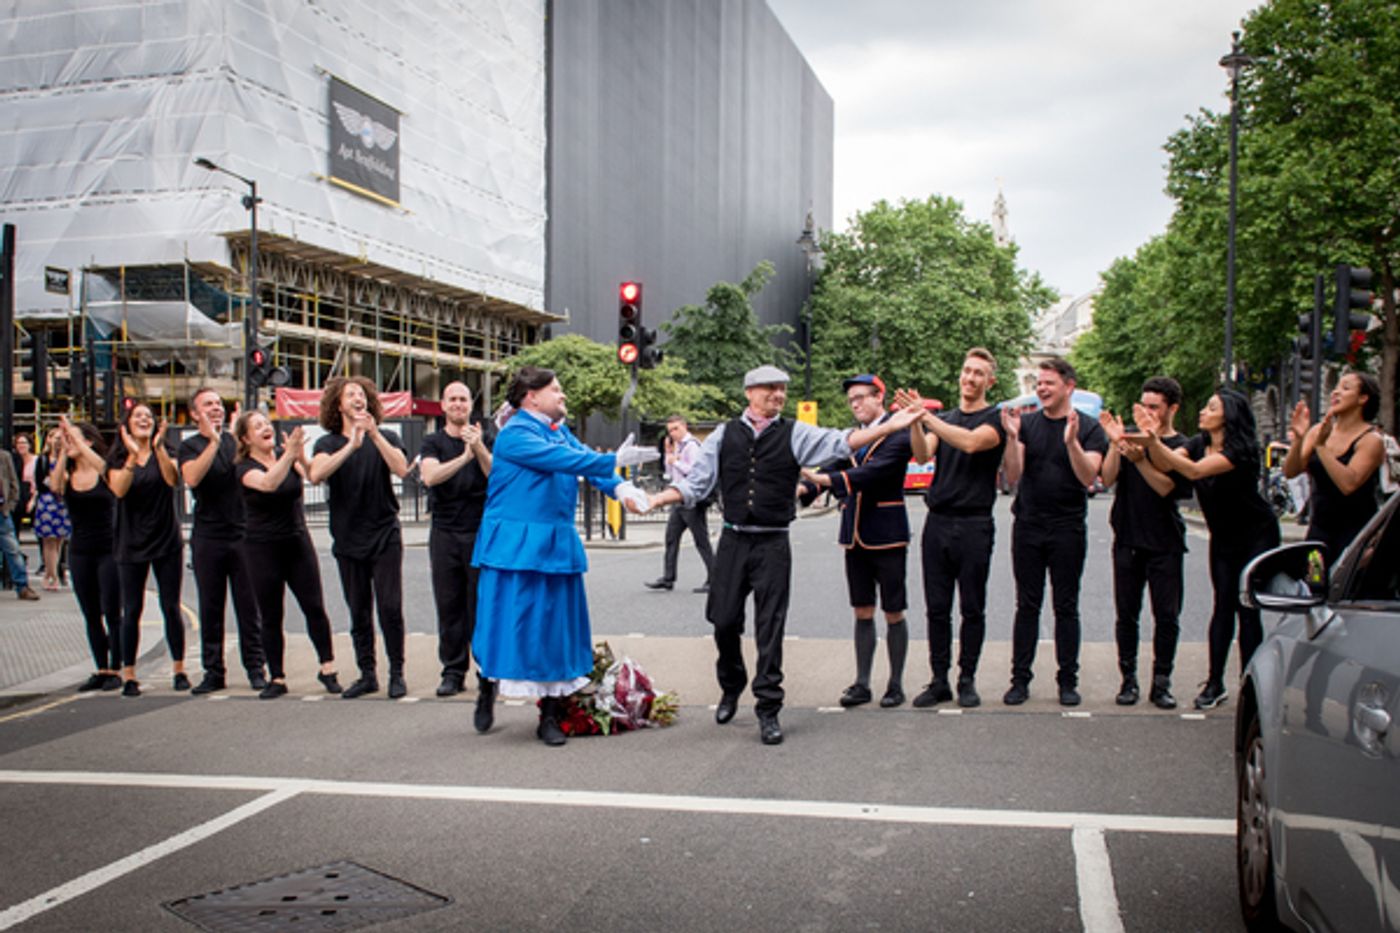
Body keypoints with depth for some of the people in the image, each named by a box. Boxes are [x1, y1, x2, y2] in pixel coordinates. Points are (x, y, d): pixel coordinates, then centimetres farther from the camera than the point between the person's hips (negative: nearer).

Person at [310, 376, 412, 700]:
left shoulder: (385, 438, 3)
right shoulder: (328, 443, 3)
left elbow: (401, 468, -16)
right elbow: (316, 474, -17)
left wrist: (374, 433, -23)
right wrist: (351, 446, -26)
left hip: (385, 537, -1)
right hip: (348, 542, 2)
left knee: (390, 608, -5)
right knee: (359, 612, 7)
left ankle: (397, 673, 7)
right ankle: (367, 675, 16)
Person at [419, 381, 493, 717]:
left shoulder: (484, 439, 8)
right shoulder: (433, 442, 9)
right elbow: (430, 476, -10)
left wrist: (479, 447, -20)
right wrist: (464, 456, -21)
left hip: (480, 531, -1)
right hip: (445, 533, 1)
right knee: (449, 605, 3)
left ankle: (487, 673, 3)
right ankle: (453, 671, 12)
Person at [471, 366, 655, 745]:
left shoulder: (560, 431, 12)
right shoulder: (515, 433, -12)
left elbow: (585, 461, 0)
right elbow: (561, 459, -24)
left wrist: (619, 487, -19)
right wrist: (613, 460, -26)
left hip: (557, 544, 7)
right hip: (516, 546, -7)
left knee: (555, 626, 7)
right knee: (510, 622, 1)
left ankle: (550, 715, 15)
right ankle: (488, 691, 25)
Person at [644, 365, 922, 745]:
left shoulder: (795, 434, 2)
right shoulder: (724, 435, 6)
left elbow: (841, 442, -11)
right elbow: (695, 483, 6)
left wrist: (889, 426, -22)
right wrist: (656, 499, -7)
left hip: (773, 545, -1)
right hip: (733, 541, 2)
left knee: (770, 628, 0)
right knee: (724, 620, 7)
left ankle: (768, 711, 10)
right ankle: (731, 688, 34)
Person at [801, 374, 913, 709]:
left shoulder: (898, 433, -10)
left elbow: (874, 472, -24)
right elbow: (835, 467, 3)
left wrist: (825, 479, -31)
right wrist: (803, 488, -15)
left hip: (886, 534, -6)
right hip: (855, 534, 6)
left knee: (893, 613, 3)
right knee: (863, 612, 10)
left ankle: (896, 684, 13)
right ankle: (862, 683, 16)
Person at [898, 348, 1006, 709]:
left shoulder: (995, 418, -1)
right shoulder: (943, 419, 14)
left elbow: (971, 442, -22)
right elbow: (922, 455, -3)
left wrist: (926, 417, -26)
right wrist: (914, 421, -21)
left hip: (974, 524, -4)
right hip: (938, 522, 4)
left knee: (972, 609, 3)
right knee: (937, 608, 6)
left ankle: (967, 680, 13)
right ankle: (939, 681, 12)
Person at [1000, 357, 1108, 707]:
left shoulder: (1088, 428, 1)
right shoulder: (1026, 423, 5)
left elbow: (1088, 477, -11)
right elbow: (1013, 476, -3)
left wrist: (1071, 441, -24)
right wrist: (1012, 437, -18)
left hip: (1068, 529, -1)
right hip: (1028, 526, 1)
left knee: (1066, 607, 4)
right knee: (1027, 605, 4)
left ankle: (1068, 681, 12)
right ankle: (1020, 679, 9)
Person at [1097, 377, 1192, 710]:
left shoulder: (1181, 446, 0)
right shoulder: (1131, 436, 8)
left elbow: (1167, 487, -13)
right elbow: (1108, 479, -1)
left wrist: (1140, 459, -25)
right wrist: (1115, 444, -14)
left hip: (1165, 544, -2)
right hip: (1128, 539, 2)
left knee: (1167, 616, -1)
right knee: (1126, 614, 4)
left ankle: (1161, 682, 9)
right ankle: (1129, 679, 12)